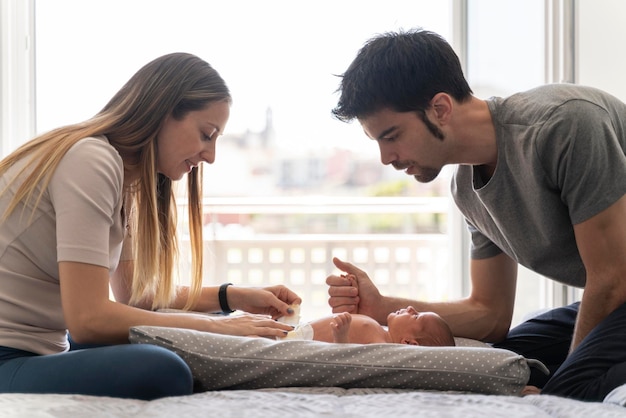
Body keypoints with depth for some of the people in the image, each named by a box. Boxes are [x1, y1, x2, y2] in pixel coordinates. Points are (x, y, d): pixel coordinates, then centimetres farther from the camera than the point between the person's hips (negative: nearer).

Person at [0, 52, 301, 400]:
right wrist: (216, 327, -17)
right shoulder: (91, 161, -17)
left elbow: (135, 293, 19)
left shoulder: (125, 178, 12)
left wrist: (234, 297, 7)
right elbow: (88, 318, -23)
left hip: (44, 350, 10)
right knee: (162, 372, -29)